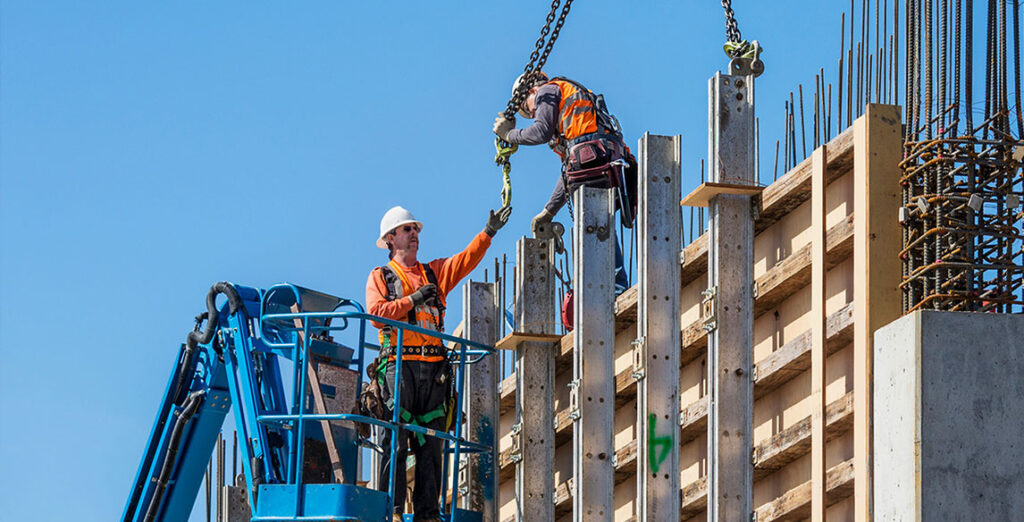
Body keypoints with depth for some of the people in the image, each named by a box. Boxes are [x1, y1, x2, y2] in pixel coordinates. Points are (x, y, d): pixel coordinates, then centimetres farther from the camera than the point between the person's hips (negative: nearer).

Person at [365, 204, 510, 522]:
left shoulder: (434, 272, 22)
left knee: (431, 444, 0)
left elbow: (466, 259, 7)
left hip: (433, 366, 4)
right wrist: (412, 300, -7)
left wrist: (489, 232, -5)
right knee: (396, 439, -11)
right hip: (398, 362, -4)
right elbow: (376, 313, -4)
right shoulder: (380, 277, 11)